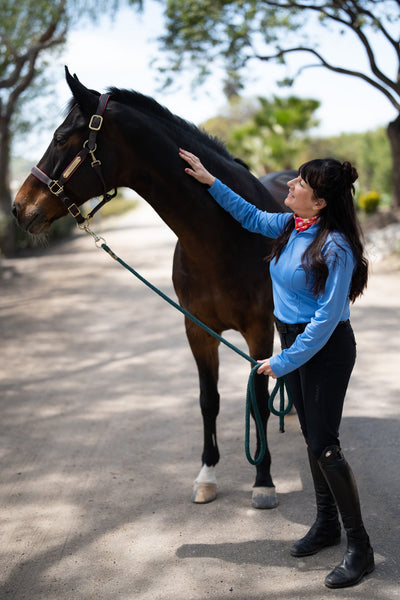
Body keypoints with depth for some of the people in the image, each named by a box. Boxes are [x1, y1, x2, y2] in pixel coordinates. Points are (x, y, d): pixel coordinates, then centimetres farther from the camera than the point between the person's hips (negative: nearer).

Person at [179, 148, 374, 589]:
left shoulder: (335, 247, -25)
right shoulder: (290, 225, 0)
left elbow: (326, 319, -25)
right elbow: (251, 217, 19)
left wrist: (283, 361, -19)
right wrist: (210, 182, 13)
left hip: (326, 350, -9)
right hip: (294, 341, 9)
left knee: (324, 445, -7)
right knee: (311, 437, 16)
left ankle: (360, 548, 5)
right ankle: (326, 524, 32)